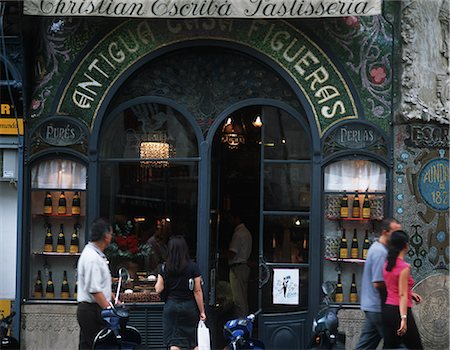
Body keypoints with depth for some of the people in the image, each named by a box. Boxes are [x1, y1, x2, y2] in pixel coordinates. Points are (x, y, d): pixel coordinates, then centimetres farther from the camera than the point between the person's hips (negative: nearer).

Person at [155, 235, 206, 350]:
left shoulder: (164, 268, -3)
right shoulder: (193, 267, -6)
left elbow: (158, 289, -3)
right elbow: (197, 291, -5)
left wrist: (158, 281, 19)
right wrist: (202, 311, 0)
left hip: (171, 306, 0)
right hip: (189, 306, 0)